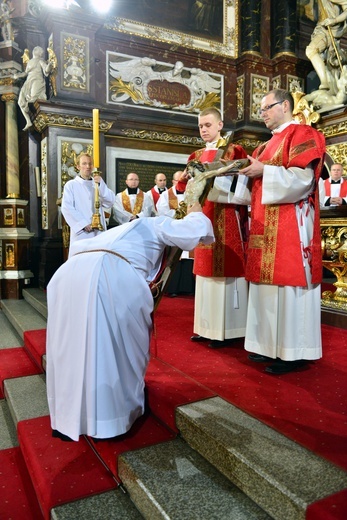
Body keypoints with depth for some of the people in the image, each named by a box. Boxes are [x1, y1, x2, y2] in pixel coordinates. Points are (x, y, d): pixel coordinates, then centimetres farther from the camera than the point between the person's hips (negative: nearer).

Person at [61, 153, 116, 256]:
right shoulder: (71, 185, 6)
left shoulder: (98, 184, 17)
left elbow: (111, 201, 3)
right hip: (81, 232, -3)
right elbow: (67, 208, -4)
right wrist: (84, 224, -12)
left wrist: (101, 184, -10)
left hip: (99, 231, 3)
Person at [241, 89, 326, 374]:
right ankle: (271, 345, 17)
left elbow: (302, 179, -16)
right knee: (269, 283, 8)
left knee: (288, 284, -7)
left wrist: (264, 171, -14)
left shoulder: (302, 135, -3)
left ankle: (293, 351, 3)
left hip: (291, 225, -9)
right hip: (266, 226, 9)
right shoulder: (266, 146, 23)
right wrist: (247, 172, 9)